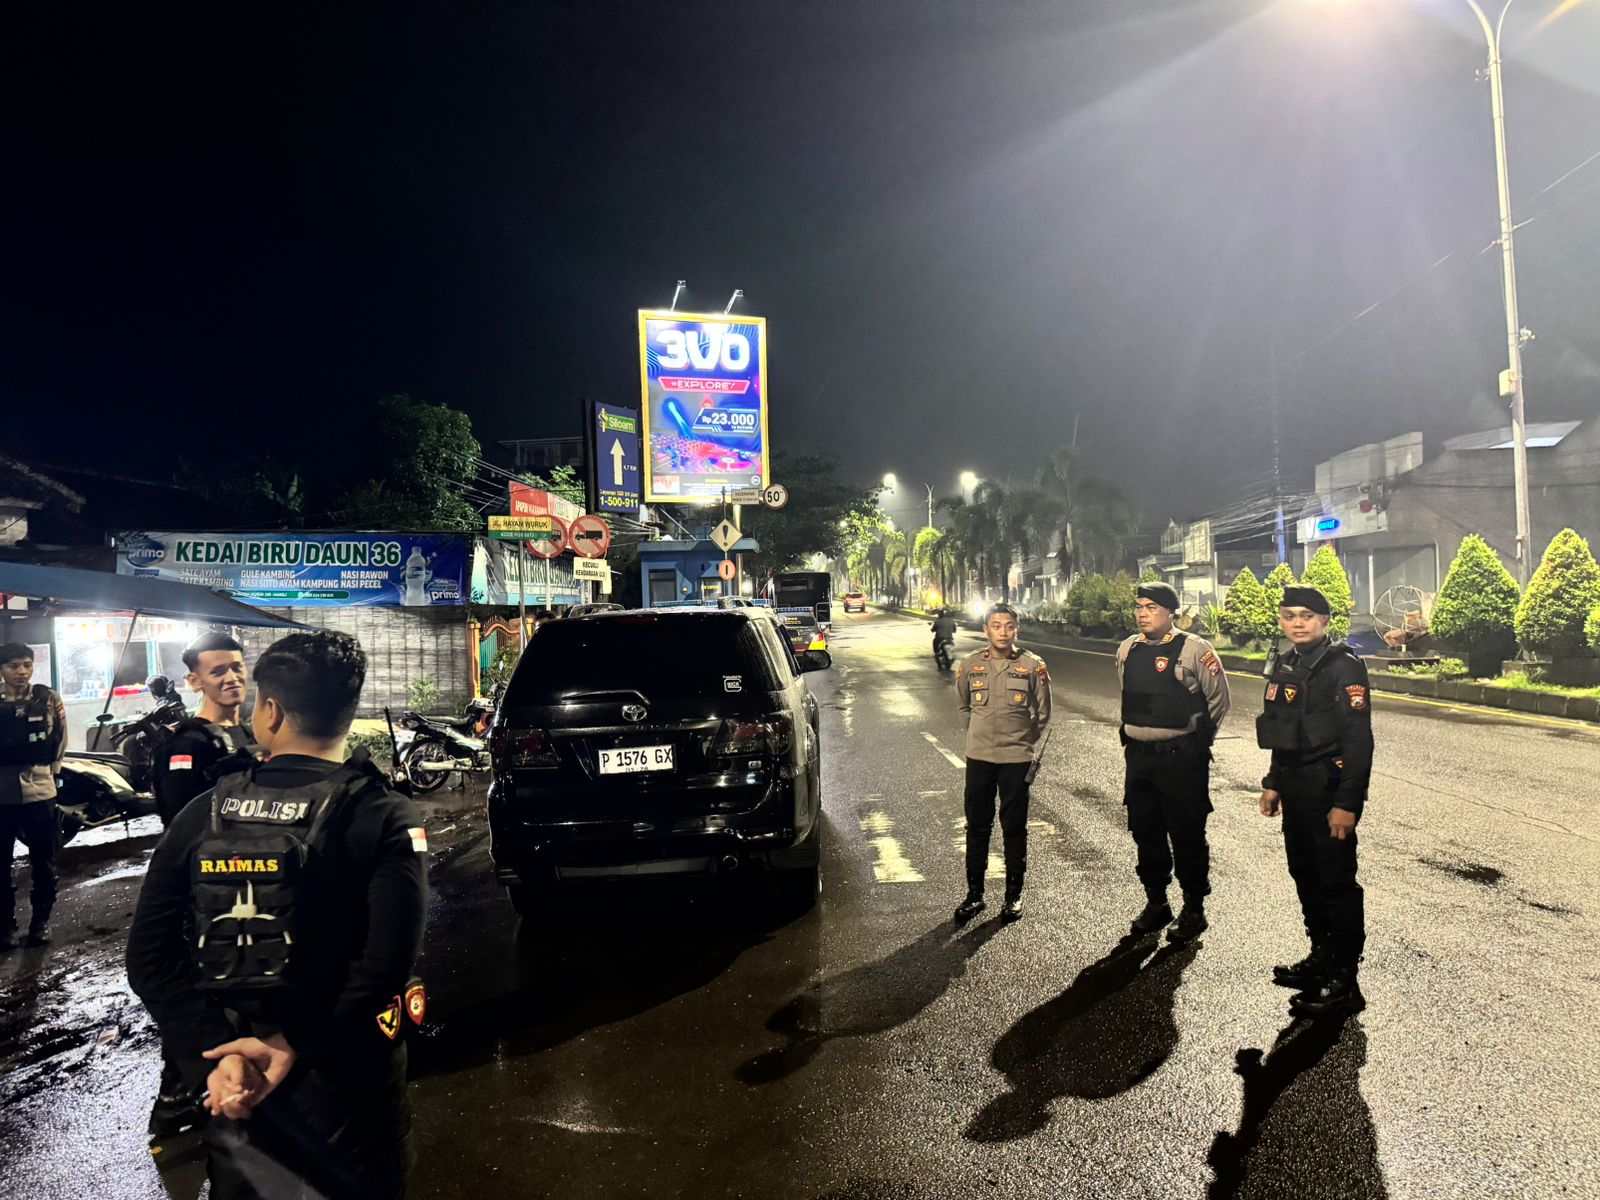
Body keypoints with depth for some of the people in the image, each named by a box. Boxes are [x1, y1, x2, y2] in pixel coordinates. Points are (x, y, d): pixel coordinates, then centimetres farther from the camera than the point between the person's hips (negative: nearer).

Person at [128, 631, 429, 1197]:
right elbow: (386, 964, -27)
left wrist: (219, 1050, -15)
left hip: (230, 1081, 3)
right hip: (346, 1082, -3)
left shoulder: (202, 816, -6)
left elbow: (149, 956, -10)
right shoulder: (385, 819, -17)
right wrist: (295, 1047, -18)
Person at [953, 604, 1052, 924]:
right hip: (979, 758, 2)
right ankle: (974, 893, 21)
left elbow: (1043, 717, 2)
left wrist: (1036, 756, -2)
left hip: (1017, 759, -2)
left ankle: (1014, 895, 20)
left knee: (1014, 828, 7)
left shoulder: (1033, 666, -4)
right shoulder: (970, 666, 1)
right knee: (977, 827, 9)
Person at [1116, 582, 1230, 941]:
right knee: (1145, 834, 14)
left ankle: (1194, 910, 19)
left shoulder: (1194, 650, -10)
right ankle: (1156, 904, 29)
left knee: (1187, 837, 4)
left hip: (1181, 760, -6)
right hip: (1138, 759, 6)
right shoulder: (1127, 650, 8)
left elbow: (1218, 700, -2)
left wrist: (1195, 741, 4)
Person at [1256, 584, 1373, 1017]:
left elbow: (1358, 739, -18)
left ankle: (1344, 983, 7)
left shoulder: (1344, 666, -13)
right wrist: (1272, 783, 17)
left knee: (1337, 882, -2)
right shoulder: (1284, 667, 11)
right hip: (1296, 791, 8)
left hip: (1330, 791, -8)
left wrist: (1347, 802, -21)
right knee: (1306, 876, 17)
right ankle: (1321, 957, 32)